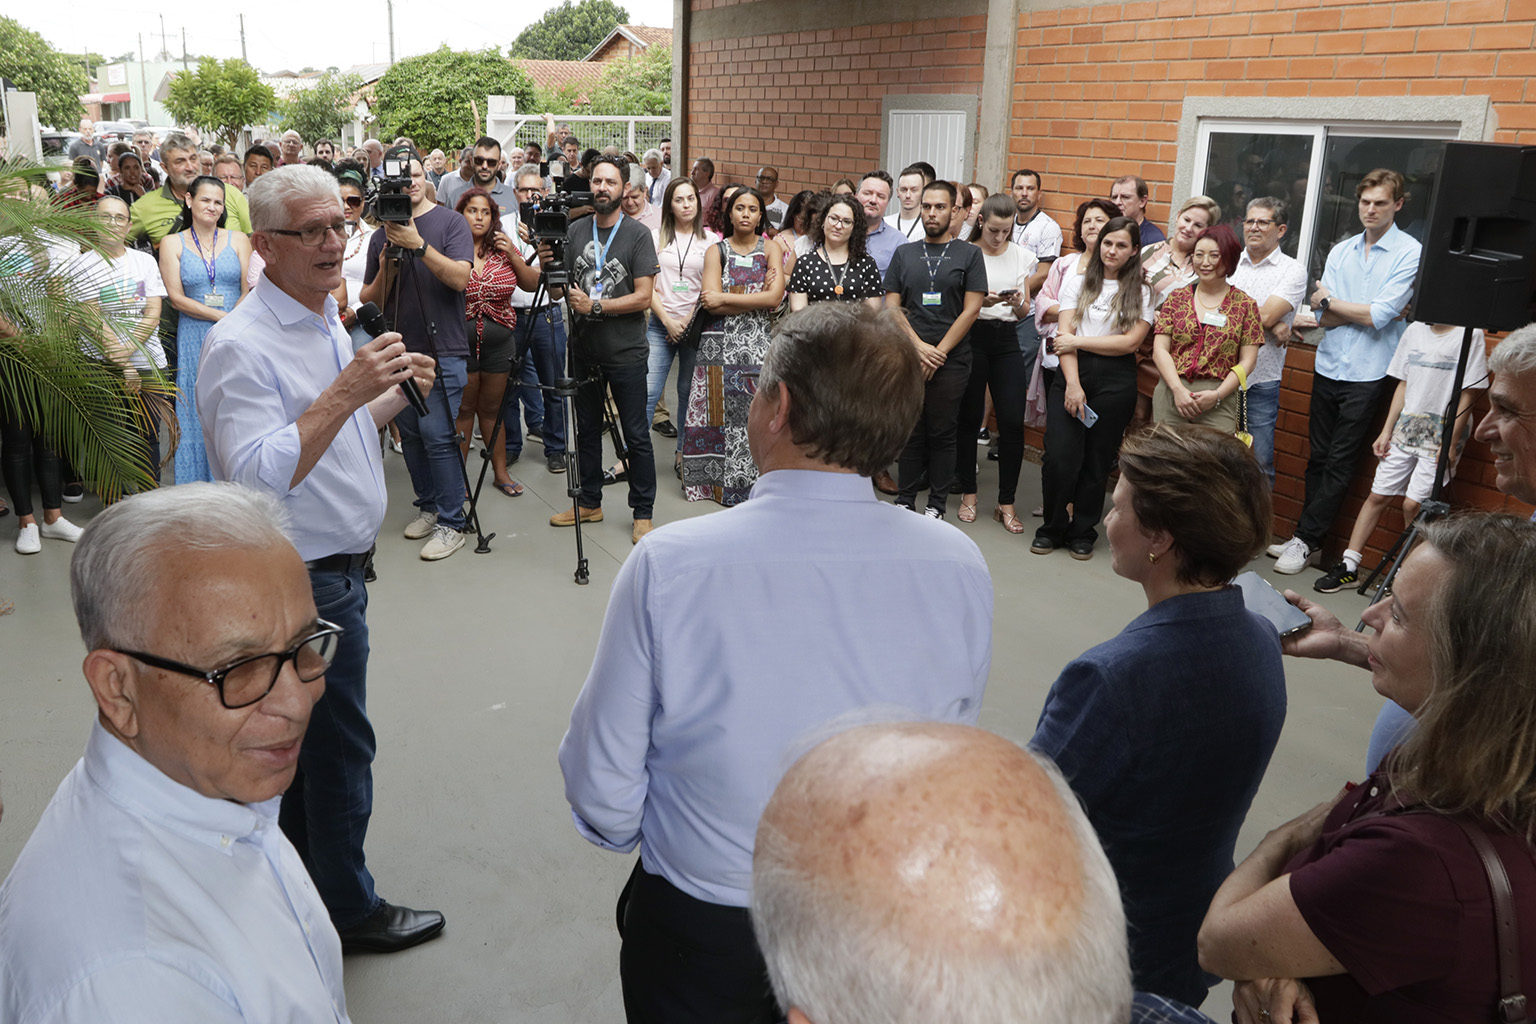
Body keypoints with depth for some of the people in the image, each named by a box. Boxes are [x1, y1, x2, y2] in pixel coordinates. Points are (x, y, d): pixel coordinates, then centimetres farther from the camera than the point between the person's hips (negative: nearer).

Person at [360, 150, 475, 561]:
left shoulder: (450, 222, -1)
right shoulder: (382, 234, 12)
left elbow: (460, 277, -15)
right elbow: (369, 299, 11)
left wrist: (419, 246, -23)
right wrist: (386, 270, -8)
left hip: (442, 350, -5)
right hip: (400, 350, 6)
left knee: (436, 434, -10)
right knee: (410, 434, 11)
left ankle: (452, 523, -2)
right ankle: (428, 506, 26)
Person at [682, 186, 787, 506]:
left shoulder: (771, 248, 7)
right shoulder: (716, 250, 7)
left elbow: (775, 298, -8)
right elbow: (710, 303, -6)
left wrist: (725, 298, -10)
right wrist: (757, 297, -10)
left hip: (757, 345, 0)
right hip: (719, 345, 1)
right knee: (717, 411, -1)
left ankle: (747, 482, 5)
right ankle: (710, 478, 12)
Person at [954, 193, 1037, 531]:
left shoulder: (1022, 257, 8)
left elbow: (1024, 312, 10)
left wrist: (1017, 303, -12)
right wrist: (979, 301, -19)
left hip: (1006, 339, 2)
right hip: (971, 336, -2)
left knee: (1013, 421, -4)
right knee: (969, 418, 4)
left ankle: (1006, 502, 5)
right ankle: (968, 493, 20)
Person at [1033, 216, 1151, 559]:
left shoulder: (1140, 293, 8)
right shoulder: (1078, 281, 9)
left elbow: (1131, 341, -5)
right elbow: (1064, 334, -1)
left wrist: (1079, 340, -7)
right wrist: (1072, 384, -12)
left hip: (1116, 381, 0)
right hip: (1072, 374, 0)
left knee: (1097, 460, 5)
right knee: (1060, 456, -8)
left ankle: (1082, 533, 19)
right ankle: (1052, 528, 10)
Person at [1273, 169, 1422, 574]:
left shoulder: (1409, 253, -6)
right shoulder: (1341, 251, 10)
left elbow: (1380, 316, -15)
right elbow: (1324, 319, 1)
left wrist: (1330, 300, -2)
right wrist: (1366, 311, -14)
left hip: (1367, 374, -5)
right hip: (1328, 368, 5)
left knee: (1339, 463, 0)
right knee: (1317, 457, 9)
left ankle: (1306, 539, 6)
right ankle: (1309, 538, 17)